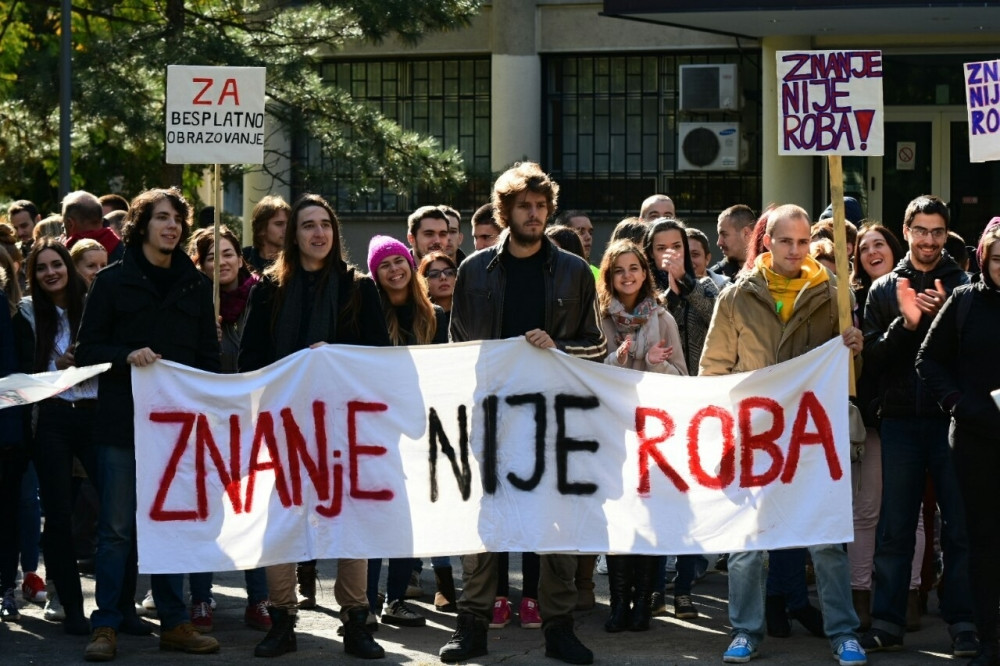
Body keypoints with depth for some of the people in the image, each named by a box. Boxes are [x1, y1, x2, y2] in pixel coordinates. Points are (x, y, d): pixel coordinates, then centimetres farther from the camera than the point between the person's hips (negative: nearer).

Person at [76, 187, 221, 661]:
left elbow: (209, 355, 13)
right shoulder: (113, 281, 2)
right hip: (122, 420, -3)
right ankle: (107, 626, 4)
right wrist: (127, 355, -18)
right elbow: (87, 349, 0)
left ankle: (174, 624, 13)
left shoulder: (195, 285, 10)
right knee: (116, 528, 0)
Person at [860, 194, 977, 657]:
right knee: (894, 528, 6)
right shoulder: (884, 289, 9)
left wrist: (942, 316, -17)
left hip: (951, 418, -2)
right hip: (901, 421, 2)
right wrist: (906, 322, -14)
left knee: (959, 526, 0)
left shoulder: (963, 286, 3)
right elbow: (872, 359, 1)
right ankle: (886, 622, 11)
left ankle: (962, 623, 5)